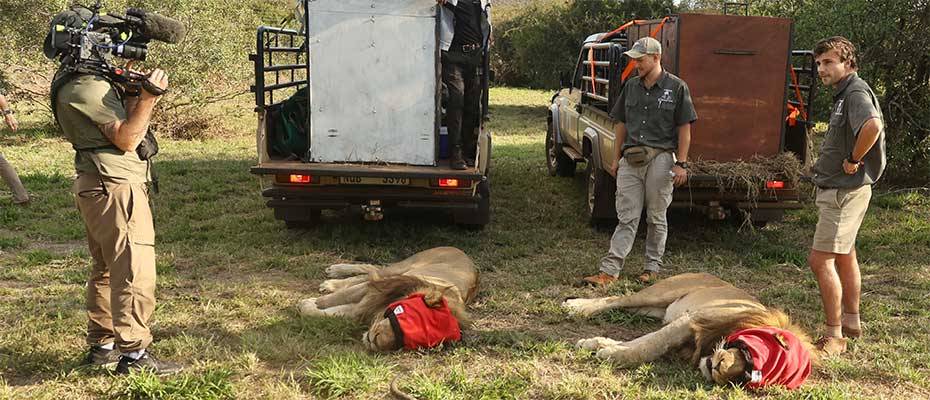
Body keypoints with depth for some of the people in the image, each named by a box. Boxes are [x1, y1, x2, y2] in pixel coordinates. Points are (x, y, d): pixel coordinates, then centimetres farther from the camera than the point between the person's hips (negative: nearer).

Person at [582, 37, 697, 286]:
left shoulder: (676, 87, -2)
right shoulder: (631, 86, 12)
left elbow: (684, 128, -3)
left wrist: (681, 164, -8)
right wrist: (616, 159, 13)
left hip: (660, 158, -4)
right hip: (631, 159, 4)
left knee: (656, 218, 7)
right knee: (626, 218, 1)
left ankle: (652, 268, 19)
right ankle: (609, 271, -2)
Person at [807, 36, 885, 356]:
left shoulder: (856, 92, -18)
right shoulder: (844, 94, 14)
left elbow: (873, 126, -39)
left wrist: (853, 160, -26)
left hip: (844, 191, -11)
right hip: (841, 189, 11)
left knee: (820, 260, -11)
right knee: (844, 255, 20)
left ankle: (834, 336, -4)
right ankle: (851, 321, 34)